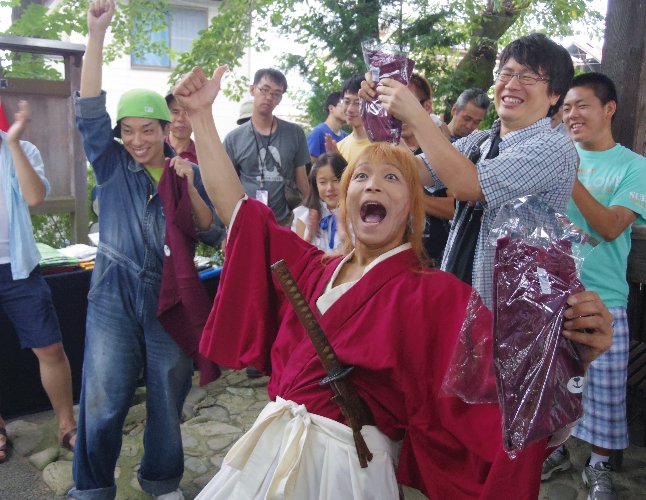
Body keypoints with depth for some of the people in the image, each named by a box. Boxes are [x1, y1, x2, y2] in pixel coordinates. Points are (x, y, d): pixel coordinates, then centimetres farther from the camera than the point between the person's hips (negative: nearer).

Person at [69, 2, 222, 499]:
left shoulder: (189, 172, 4)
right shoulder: (112, 164, 3)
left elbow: (214, 234, 0)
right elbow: (90, 112, -11)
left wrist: (189, 187, -15)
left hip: (171, 299, 1)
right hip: (115, 299, 0)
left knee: (168, 401, 10)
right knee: (102, 404, -1)